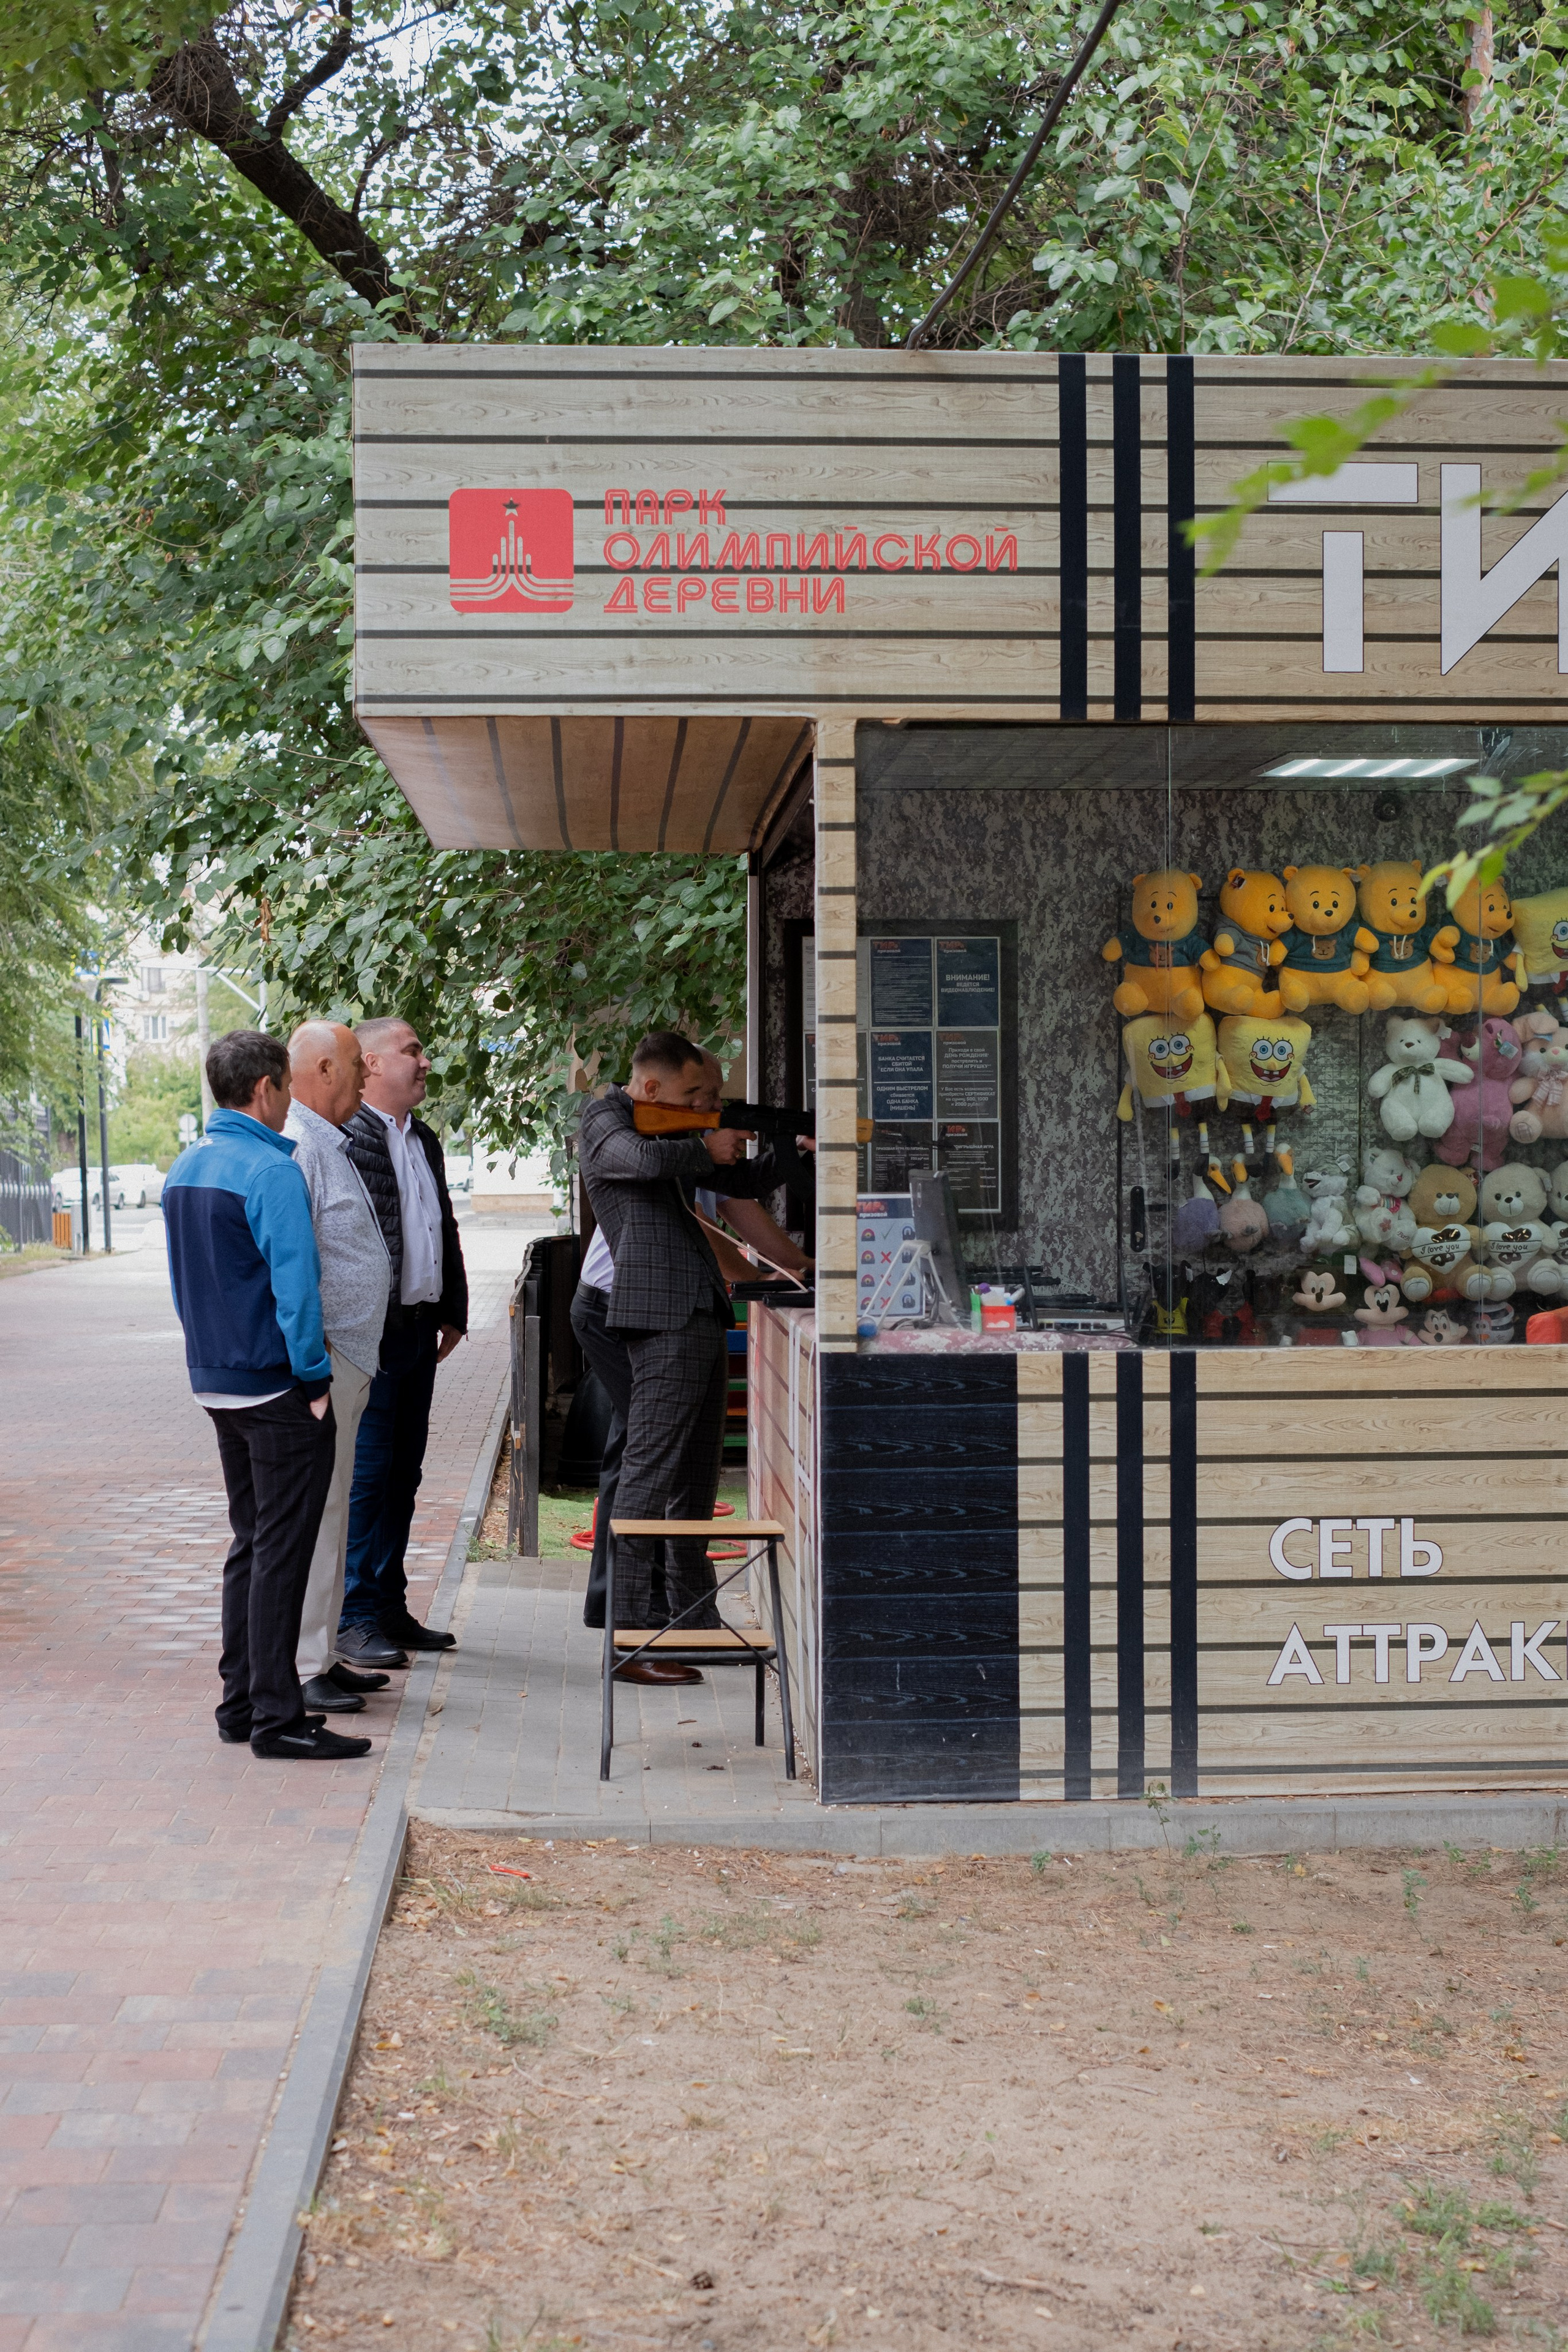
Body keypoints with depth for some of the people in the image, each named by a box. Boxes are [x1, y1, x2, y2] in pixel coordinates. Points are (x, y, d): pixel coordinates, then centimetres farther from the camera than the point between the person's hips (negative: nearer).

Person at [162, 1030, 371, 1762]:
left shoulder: (184, 1169, 11)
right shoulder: (270, 1170, -17)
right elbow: (295, 1284, -20)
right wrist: (315, 1377, -13)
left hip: (217, 1383, 9)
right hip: (277, 1388, -9)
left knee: (250, 1542, 16)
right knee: (281, 1551, -4)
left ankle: (240, 1702, 20)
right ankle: (275, 1716, -1)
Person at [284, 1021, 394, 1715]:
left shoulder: (332, 1144, 18)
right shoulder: (296, 1148, -16)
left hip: (348, 1362, 11)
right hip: (321, 1360, -11)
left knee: (330, 1509, 14)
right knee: (313, 1511, -7)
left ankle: (322, 1655, 22)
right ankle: (301, 1669, -3)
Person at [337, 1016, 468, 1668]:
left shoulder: (424, 1141, 18)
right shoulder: (344, 1135, -12)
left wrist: (452, 1313, 19)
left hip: (418, 1329, 9)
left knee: (402, 1474, 12)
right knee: (366, 1474, -6)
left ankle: (390, 1608, 20)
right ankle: (355, 1619, 0)